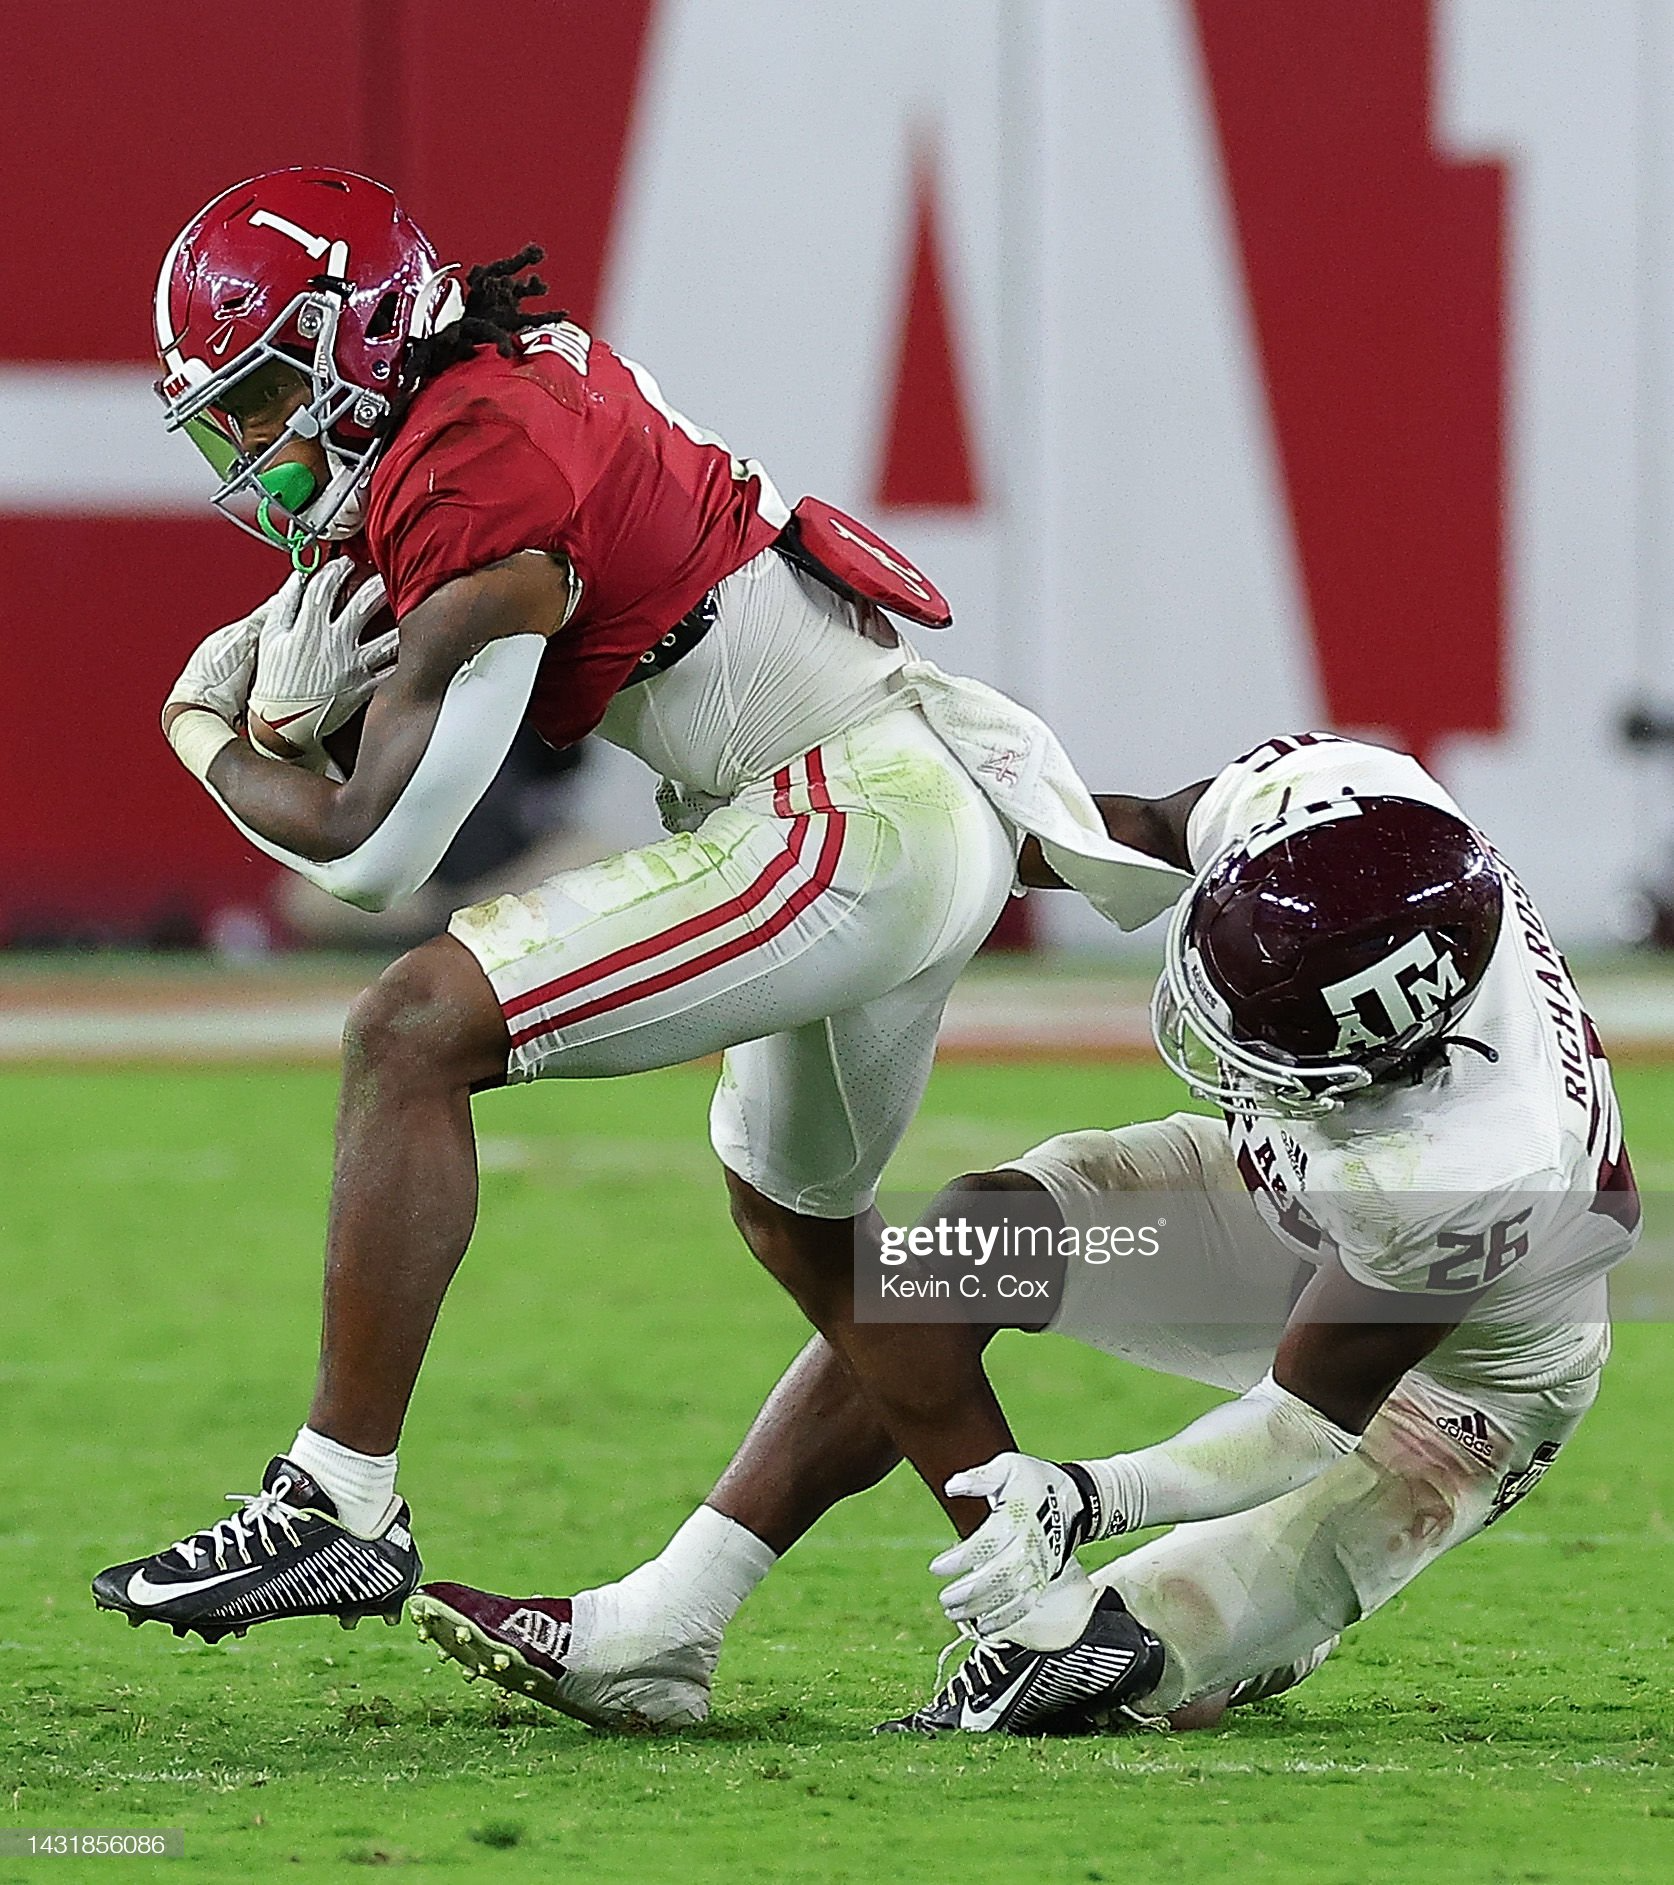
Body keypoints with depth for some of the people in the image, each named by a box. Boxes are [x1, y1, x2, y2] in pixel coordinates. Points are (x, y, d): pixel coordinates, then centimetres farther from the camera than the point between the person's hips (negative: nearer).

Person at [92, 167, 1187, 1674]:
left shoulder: (480, 499, -18)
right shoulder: (515, 371, 9)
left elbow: (372, 847, -15)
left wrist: (210, 745, 4)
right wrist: (276, 688, -3)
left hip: (855, 825, -11)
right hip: (929, 813, 11)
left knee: (413, 1034, -18)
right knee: (799, 1214, 30)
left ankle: (338, 1506, -17)